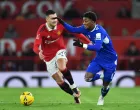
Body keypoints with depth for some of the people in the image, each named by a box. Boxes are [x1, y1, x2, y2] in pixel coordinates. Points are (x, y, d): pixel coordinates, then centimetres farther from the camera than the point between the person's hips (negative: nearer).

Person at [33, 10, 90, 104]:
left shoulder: (60, 26, -15)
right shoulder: (42, 30, -22)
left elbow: (75, 32, -7)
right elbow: (36, 46, -29)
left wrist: (88, 42, -13)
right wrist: (39, 52, -53)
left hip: (60, 51, 0)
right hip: (49, 58, 0)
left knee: (62, 68, -33)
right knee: (60, 81, 3)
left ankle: (73, 86, -10)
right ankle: (75, 95, 24)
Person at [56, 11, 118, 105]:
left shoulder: (99, 31, -30)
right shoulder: (86, 28, -7)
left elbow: (97, 47, -42)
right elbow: (72, 29, 4)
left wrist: (82, 45, -47)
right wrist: (62, 22, -9)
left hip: (110, 60, -6)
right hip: (99, 58, 6)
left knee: (105, 85, 3)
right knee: (88, 77, -12)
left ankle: (102, 97, 38)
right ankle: (102, 76, 20)